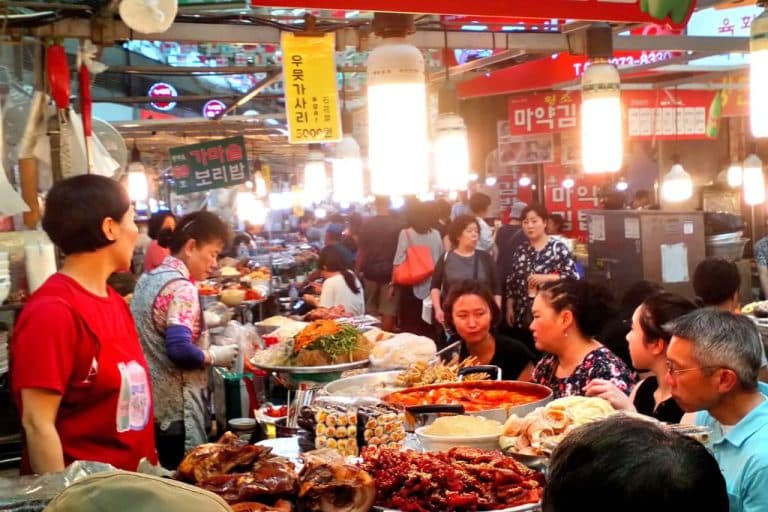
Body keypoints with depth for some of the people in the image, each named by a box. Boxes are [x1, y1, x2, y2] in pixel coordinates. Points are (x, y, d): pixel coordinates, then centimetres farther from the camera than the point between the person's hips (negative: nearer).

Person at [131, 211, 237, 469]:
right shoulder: (182, 288, -17)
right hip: (174, 408, -9)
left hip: (149, 401, 9)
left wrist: (203, 323, 12)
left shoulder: (148, 279, 10)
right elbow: (180, 351, -26)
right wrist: (215, 356, -9)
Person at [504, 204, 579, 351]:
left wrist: (546, 278, -17)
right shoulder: (520, 250, 11)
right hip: (522, 316, 5)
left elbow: (573, 276, -9)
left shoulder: (558, 248, -4)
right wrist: (509, 308, 10)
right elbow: (511, 281, 14)